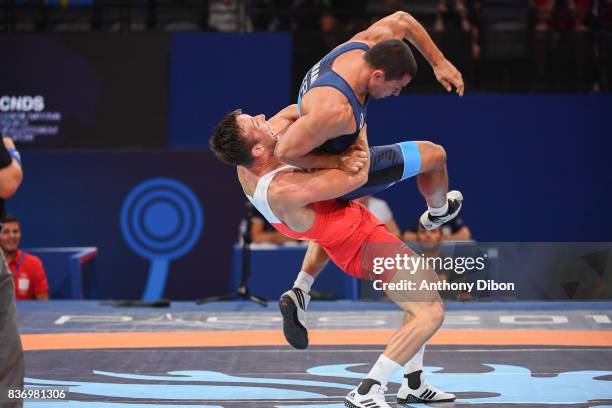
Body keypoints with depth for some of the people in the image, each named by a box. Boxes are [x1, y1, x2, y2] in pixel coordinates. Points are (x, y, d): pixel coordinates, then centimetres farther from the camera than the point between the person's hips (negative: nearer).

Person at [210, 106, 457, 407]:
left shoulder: (246, 166, -9)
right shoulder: (281, 190, -35)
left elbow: (292, 113, 7)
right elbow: (357, 177, -28)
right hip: (362, 241, -10)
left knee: (428, 286, 23)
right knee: (430, 312, -14)